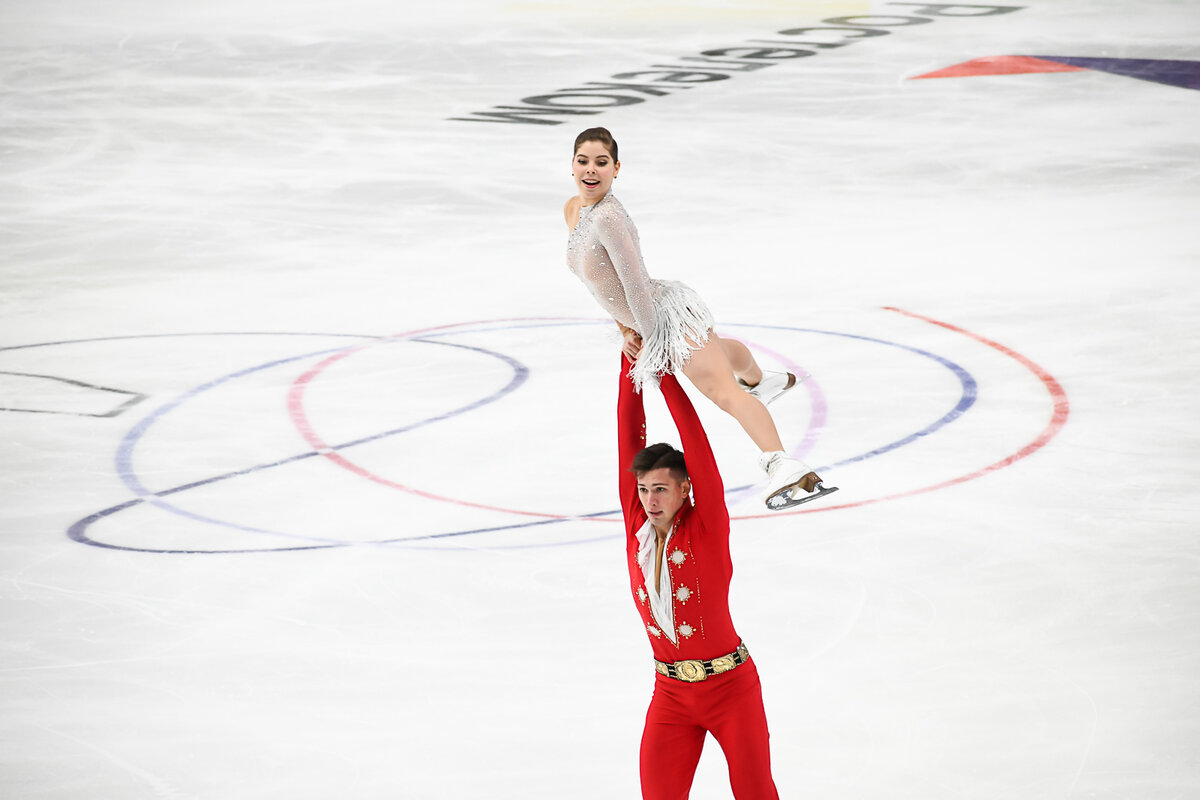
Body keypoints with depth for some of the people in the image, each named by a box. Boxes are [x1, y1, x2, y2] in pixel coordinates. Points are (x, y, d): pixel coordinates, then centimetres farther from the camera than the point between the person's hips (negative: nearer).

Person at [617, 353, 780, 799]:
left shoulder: (706, 528, -12)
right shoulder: (637, 526, -2)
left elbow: (696, 443, -20)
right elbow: (630, 437, -5)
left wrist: (664, 375, -20)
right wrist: (631, 364, -9)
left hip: (730, 686, -3)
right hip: (671, 694, 3)